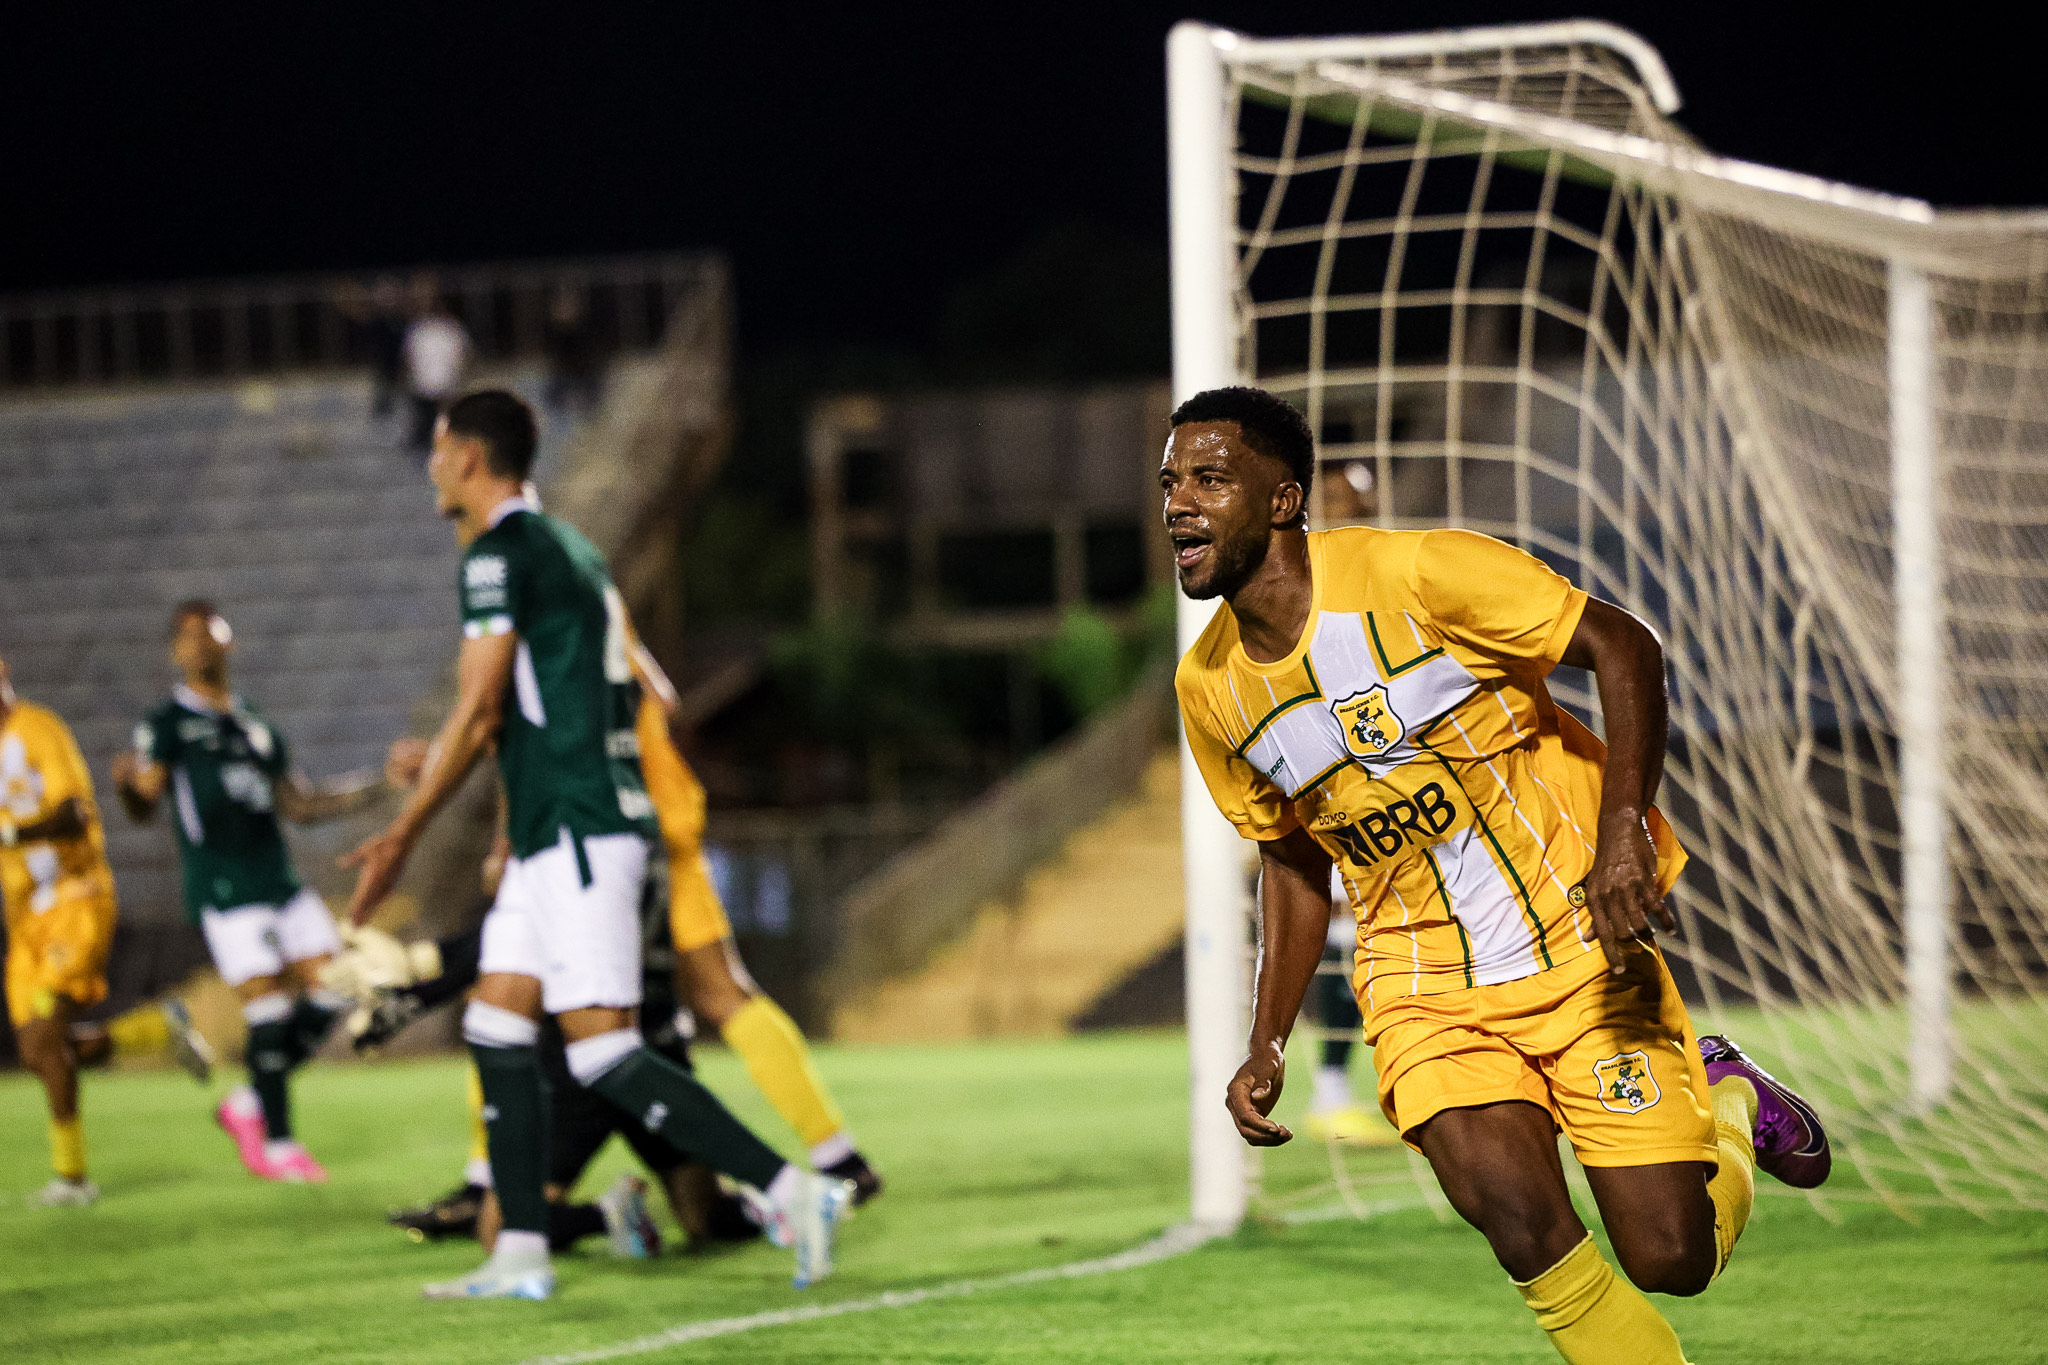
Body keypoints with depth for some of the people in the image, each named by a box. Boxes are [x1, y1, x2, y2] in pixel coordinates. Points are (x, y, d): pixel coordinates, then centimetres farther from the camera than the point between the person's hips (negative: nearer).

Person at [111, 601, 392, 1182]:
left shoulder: (257, 728, 20)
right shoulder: (167, 724, 2)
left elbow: (298, 805, 25)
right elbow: (143, 806, -8)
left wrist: (370, 787, 19)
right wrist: (125, 783, -31)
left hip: (279, 880, 6)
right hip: (221, 888, -6)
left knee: (327, 995, 0)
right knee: (269, 1010, -10)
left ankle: (248, 1104, 15)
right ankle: (276, 1145, 2)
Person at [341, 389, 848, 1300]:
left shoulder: (497, 554, -10)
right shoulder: (566, 547, 18)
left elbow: (477, 715, -14)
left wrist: (401, 837, -9)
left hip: (579, 831, -10)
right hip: (558, 838, 10)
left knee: (602, 1051, -13)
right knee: (495, 1029, 9)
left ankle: (789, 1191, -14)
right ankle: (520, 1257, 7)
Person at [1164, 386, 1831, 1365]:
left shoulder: (1413, 573, -16)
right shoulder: (1209, 688, -1)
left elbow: (1622, 648, -12)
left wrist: (1622, 832, -24)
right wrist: (1267, 1045, 6)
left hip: (1580, 944, -3)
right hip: (1423, 984, 3)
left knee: (1672, 1258, -6)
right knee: (1519, 1220, -23)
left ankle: (1726, 1101, 26)